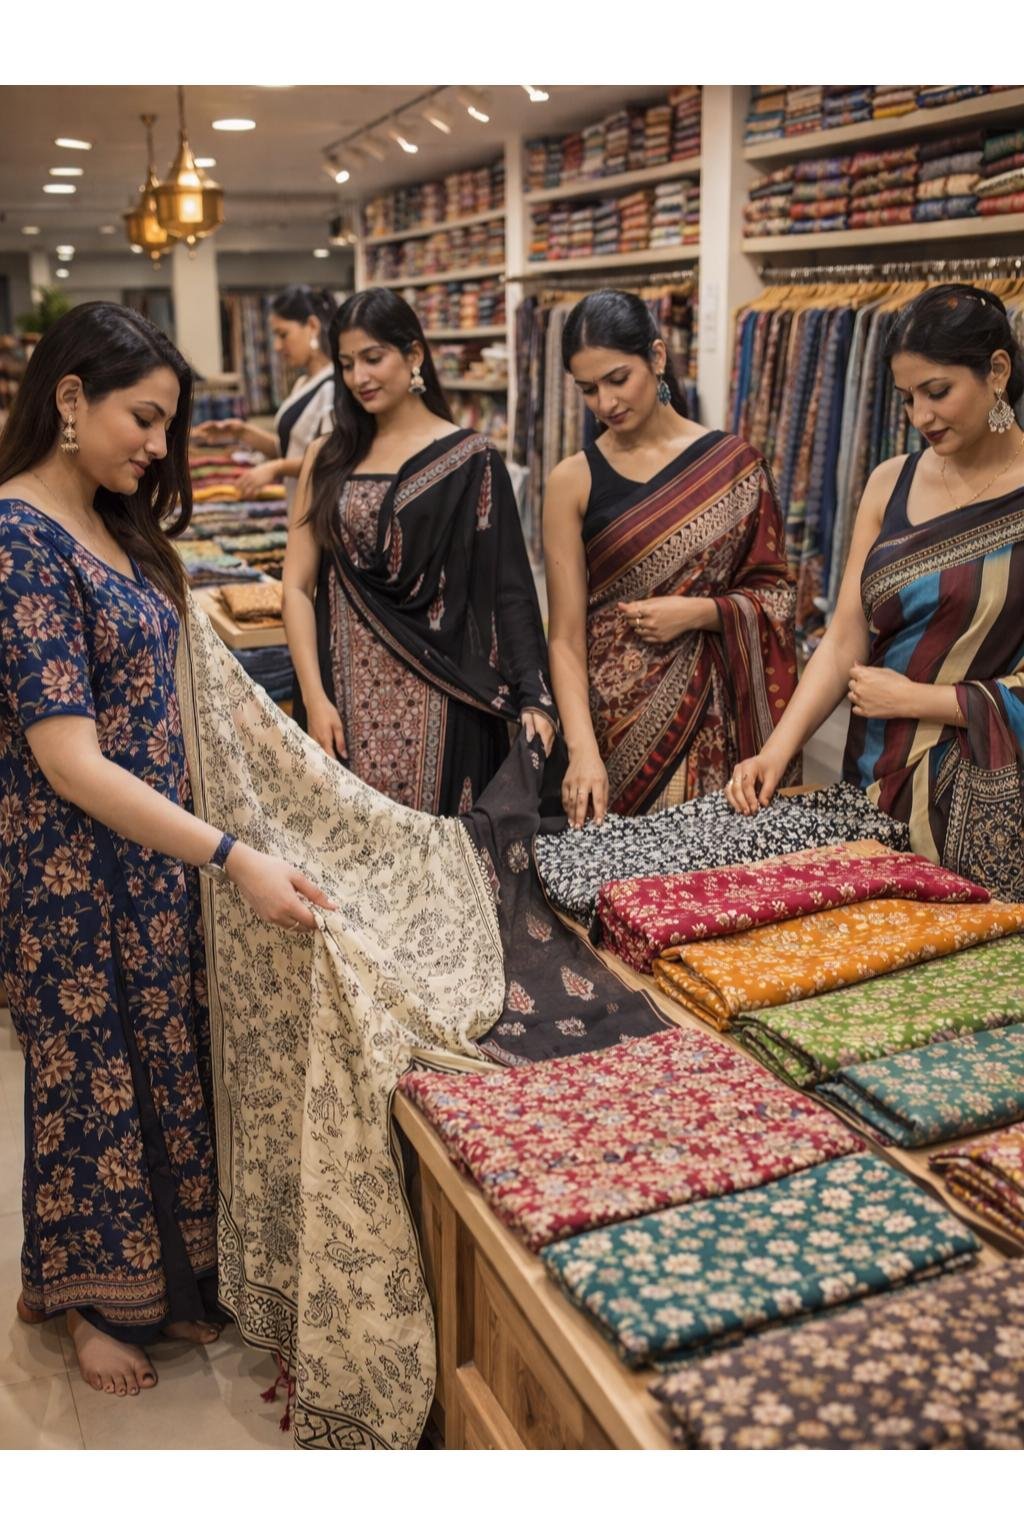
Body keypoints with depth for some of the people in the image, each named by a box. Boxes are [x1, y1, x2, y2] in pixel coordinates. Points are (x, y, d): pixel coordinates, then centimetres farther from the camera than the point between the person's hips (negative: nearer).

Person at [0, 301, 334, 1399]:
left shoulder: (113, 525, 6)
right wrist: (231, 859, -30)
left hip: (153, 847, 8)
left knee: (164, 1058, 19)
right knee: (92, 1070, 11)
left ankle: (169, 1275, 40)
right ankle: (92, 1297, 36)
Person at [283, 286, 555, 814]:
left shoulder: (471, 461, 0)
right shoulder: (327, 459, 9)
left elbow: (508, 588, -4)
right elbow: (297, 586, 4)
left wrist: (532, 697, -15)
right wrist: (314, 698, -6)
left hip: (436, 694, -3)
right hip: (346, 690, 3)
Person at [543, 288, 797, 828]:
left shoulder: (734, 463, 1)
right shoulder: (572, 481, -2)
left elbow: (774, 592, 6)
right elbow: (565, 637, -6)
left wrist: (699, 612, -13)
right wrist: (583, 750, -18)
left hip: (709, 712, 1)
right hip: (612, 712, 0)